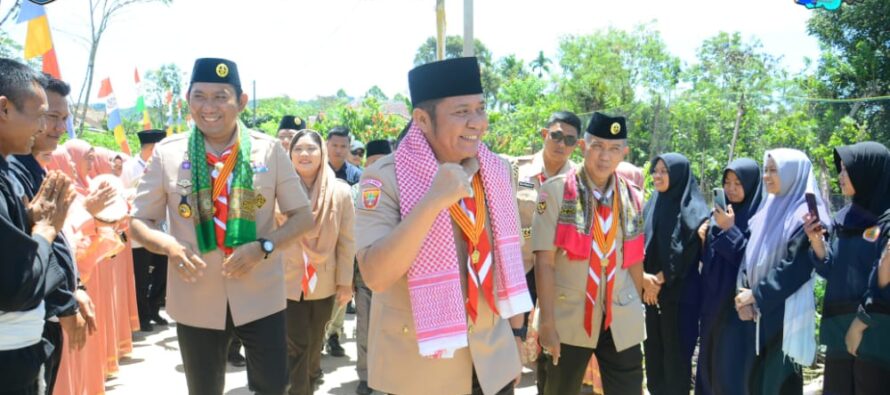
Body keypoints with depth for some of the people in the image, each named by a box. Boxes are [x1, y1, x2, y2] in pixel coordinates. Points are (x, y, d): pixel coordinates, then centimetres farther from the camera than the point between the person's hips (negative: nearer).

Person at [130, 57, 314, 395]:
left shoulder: (269, 150, -4)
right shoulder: (166, 153, -3)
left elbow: (303, 215, 0)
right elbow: (138, 221, 3)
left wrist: (263, 247, -16)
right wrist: (168, 245, -19)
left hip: (260, 297, -1)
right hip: (196, 300, 1)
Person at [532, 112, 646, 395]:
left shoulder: (633, 197, 4)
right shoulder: (556, 191, -8)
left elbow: (634, 260, 11)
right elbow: (544, 261, -11)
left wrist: (636, 313, 11)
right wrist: (547, 323, -13)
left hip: (622, 321, 3)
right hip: (569, 319, -3)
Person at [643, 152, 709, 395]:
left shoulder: (693, 210, -8)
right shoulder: (652, 205, 10)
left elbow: (686, 254, -14)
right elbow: (641, 246, 6)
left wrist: (660, 280, -11)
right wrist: (645, 278, -10)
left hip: (681, 293, -6)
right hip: (651, 292, 6)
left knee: (677, 350, 1)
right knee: (653, 349, 11)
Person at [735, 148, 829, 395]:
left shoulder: (806, 216, -11)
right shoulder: (769, 210, 13)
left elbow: (795, 266, -18)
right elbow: (750, 256, 11)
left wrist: (757, 295, -14)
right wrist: (744, 291, -4)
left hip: (786, 312, -7)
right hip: (759, 311, 7)